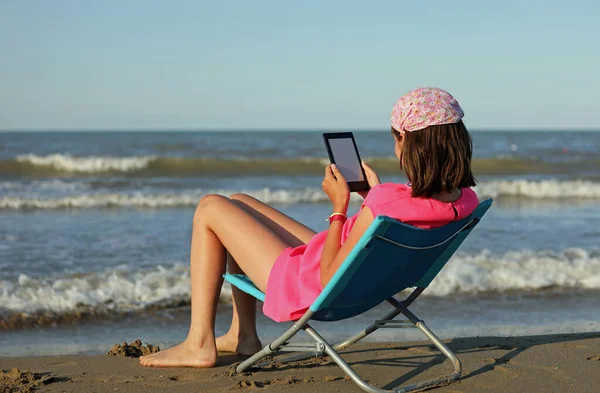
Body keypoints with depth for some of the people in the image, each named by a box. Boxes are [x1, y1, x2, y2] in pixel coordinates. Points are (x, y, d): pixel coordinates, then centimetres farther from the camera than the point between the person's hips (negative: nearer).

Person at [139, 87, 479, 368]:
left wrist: (339, 208, -17)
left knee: (211, 209, 8)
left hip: (304, 285, -8)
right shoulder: (466, 200, -13)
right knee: (238, 203, 24)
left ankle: (199, 345, 13)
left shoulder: (387, 201, -38)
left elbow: (329, 278, -25)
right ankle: (243, 336, 32)